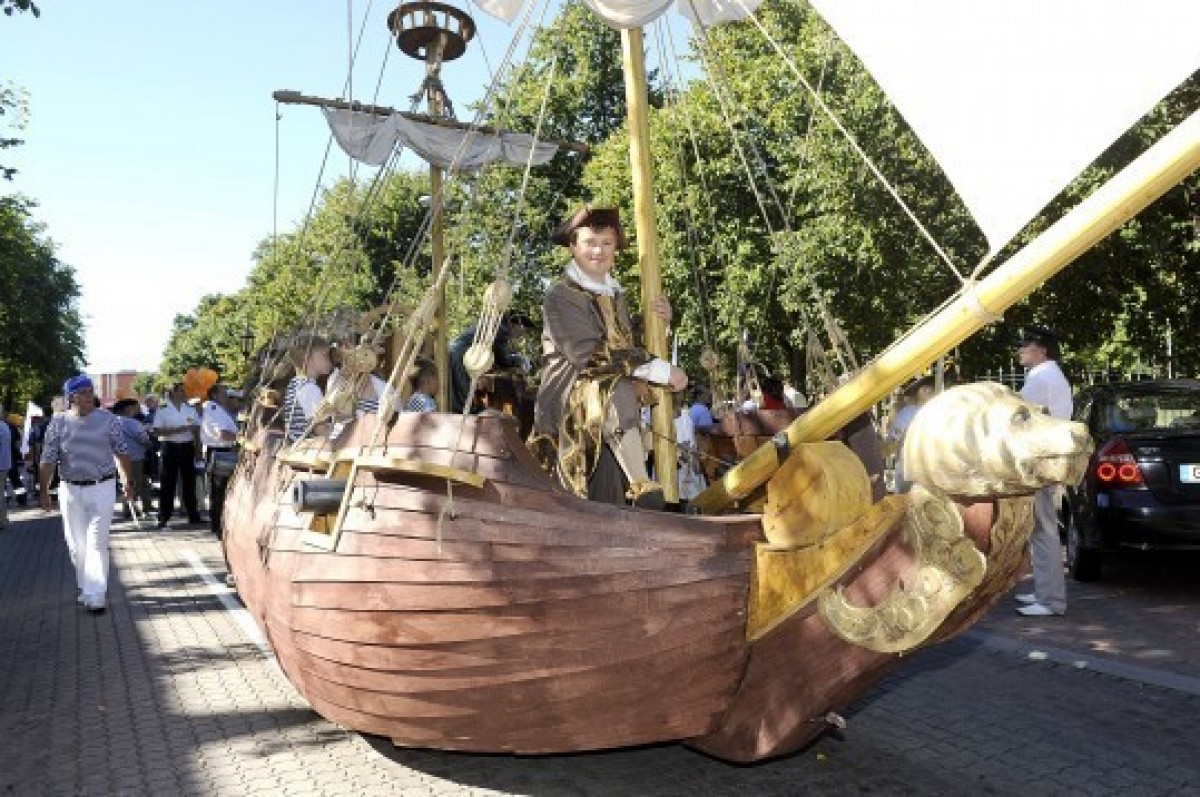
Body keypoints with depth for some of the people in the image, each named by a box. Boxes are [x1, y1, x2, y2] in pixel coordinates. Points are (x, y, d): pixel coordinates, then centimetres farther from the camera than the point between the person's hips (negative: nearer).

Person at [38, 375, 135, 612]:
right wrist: (44, 491, -5)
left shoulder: (108, 419, -2)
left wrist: (128, 482, 10)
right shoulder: (58, 423, -1)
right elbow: (48, 460, -1)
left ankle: (96, 595, -3)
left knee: (97, 543, -6)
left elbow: (121, 452, 6)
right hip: (70, 490, 2)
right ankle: (86, 587, 28)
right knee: (76, 544, 12)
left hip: (102, 488, -2)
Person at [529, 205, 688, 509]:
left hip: (609, 404, 6)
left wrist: (658, 323, -2)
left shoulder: (616, 295, 16)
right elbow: (589, 355, -17)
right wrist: (661, 371, -18)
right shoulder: (561, 295, -5)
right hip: (571, 397, -6)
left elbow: (634, 348, 18)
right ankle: (645, 495, -38)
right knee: (617, 388, -35)